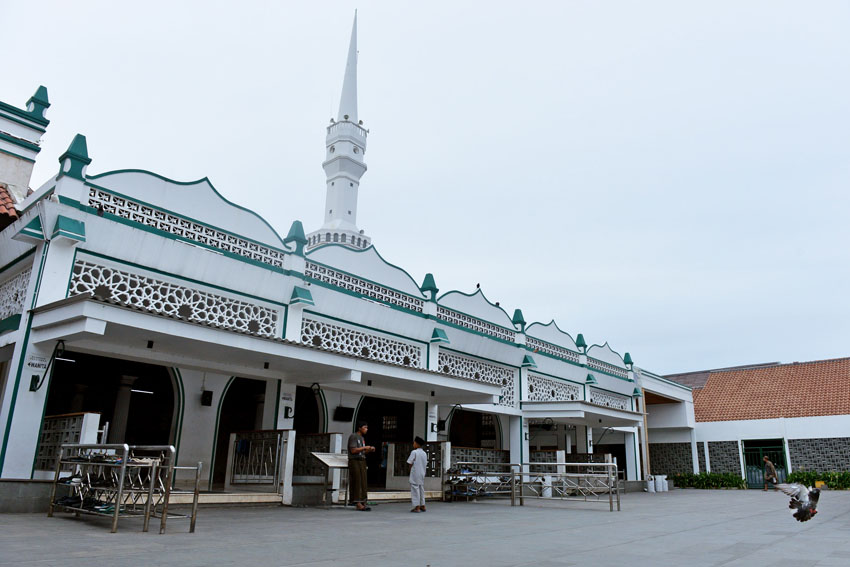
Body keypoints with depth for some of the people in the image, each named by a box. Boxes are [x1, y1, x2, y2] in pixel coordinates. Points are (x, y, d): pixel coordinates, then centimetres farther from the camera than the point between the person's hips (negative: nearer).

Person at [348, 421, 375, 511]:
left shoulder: (362, 438, 17)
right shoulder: (353, 436, -9)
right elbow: (353, 450, -17)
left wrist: (370, 450, 3)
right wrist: (365, 447, -14)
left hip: (362, 461, 8)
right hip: (354, 461, -8)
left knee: (363, 482, 1)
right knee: (357, 482, -9)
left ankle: (363, 503, 0)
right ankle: (358, 503, -9)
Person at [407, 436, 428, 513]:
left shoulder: (414, 452, -12)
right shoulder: (424, 453, 9)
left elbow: (410, 463, -13)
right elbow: (425, 464, 11)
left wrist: (411, 469, 3)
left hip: (415, 474, -7)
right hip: (422, 474, 7)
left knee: (415, 489, -2)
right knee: (421, 489, 15)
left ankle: (417, 507, -3)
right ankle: (422, 506, 19)